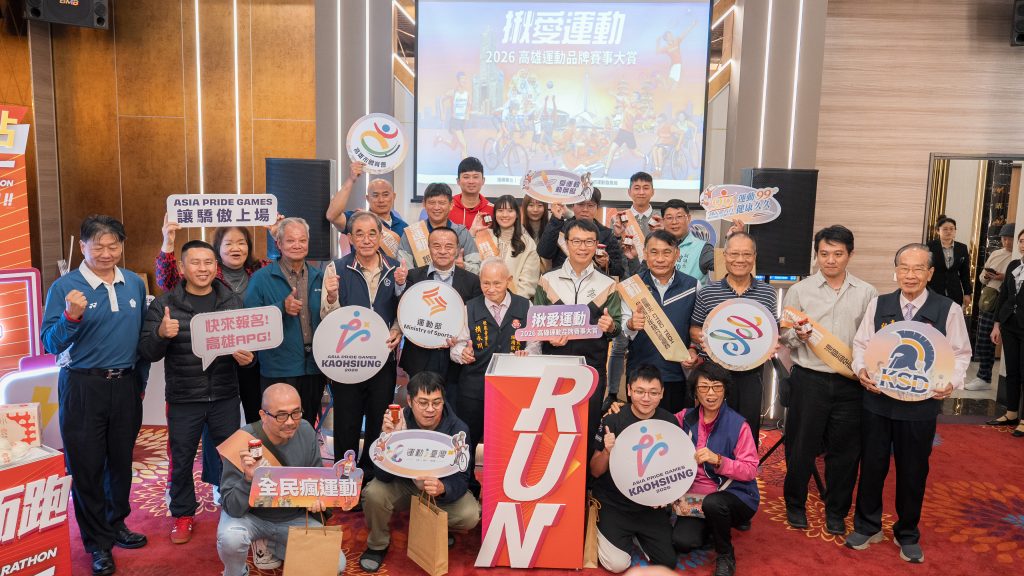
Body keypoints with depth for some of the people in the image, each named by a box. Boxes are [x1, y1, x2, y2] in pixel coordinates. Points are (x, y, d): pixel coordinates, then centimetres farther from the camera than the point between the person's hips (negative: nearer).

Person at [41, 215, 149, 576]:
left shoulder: (135, 284, 4)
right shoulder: (65, 287, -9)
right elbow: (50, 344, -12)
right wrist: (71, 317, -30)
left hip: (126, 385, 4)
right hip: (83, 386, -4)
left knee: (122, 460, 16)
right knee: (86, 465, 6)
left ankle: (117, 525, 36)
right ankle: (98, 542, 21)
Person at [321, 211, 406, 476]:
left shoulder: (395, 269, 3)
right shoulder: (337, 269, -3)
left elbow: (403, 312, 10)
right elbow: (328, 319, -3)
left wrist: (398, 331, -10)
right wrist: (331, 297, -22)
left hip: (383, 358, 2)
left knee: (380, 423, 12)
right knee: (346, 424, 7)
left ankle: (373, 476, 30)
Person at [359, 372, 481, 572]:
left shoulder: (458, 429, -23)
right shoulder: (396, 422, -22)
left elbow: (460, 480, -25)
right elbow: (383, 476, -25)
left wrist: (442, 488, -49)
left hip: (443, 487, 0)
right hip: (403, 485, 1)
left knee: (470, 516, -26)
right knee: (373, 494, -28)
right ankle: (377, 545, 2)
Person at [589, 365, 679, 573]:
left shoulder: (670, 422, -6)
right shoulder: (612, 420, -14)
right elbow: (595, 471, -8)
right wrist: (607, 451, -28)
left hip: (652, 505, 3)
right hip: (613, 503, -3)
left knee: (667, 562, -3)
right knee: (617, 564, -11)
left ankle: (637, 536, 26)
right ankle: (604, 532, 20)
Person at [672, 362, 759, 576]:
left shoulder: (738, 424, -9)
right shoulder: (686, 419, 1)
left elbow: (751, 470, -11)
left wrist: (718, 460, -27)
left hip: (735, 495, -3)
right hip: (695, 498, 3)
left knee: (712, 503, -37)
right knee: (681, 541, -21)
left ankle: (726, 556, -6)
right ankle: (714, 528, 16)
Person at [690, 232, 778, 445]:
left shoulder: (768, 294, 4)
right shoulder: (707, 293, 1)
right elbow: (694, 329, 7)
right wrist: (702, 338, -14)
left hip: (751, 374, 1)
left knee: (749, 431, 10)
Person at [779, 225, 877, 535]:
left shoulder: (867, 293, 4)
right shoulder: (799, 291, 1)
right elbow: (784, 336, 2)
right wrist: (798, 336, -19)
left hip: (850, 382, 1)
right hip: (809, 379, -1)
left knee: (845, 450, 10)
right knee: (801, 446, 8)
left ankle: (836, 512, 28)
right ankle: (795, 504, 29)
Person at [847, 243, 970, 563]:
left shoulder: (949, 309, -6)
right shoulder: (878, 305, 0)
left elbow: (960, 353, 0)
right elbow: (861, 343, 6)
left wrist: (952, 381, -16)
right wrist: (861, 369, -12)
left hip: (921, 404, -1)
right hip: (877, 400, 2)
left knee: (913, 472, 12)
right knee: (872, 465, 12)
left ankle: (907, 535, 33)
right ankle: (867, 526, 32)